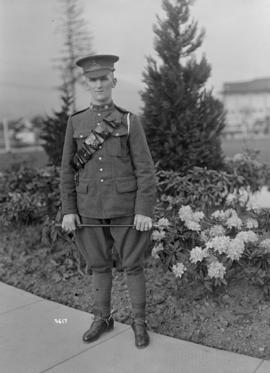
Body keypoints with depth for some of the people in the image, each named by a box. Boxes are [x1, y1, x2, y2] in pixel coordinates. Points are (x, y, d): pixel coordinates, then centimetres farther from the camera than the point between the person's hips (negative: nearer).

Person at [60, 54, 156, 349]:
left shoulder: (130, 121, -3)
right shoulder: (75, 122, 4)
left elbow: (145, 169, -7)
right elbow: (68, 170, 4)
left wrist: (145, 211, -13)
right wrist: (68, 210, -2)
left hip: (125, 208, -2)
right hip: (90, 209, 3)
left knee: (132, 265, 7)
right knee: (99, 264, 15)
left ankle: (139, 322, 24)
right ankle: (102, 319, 32)